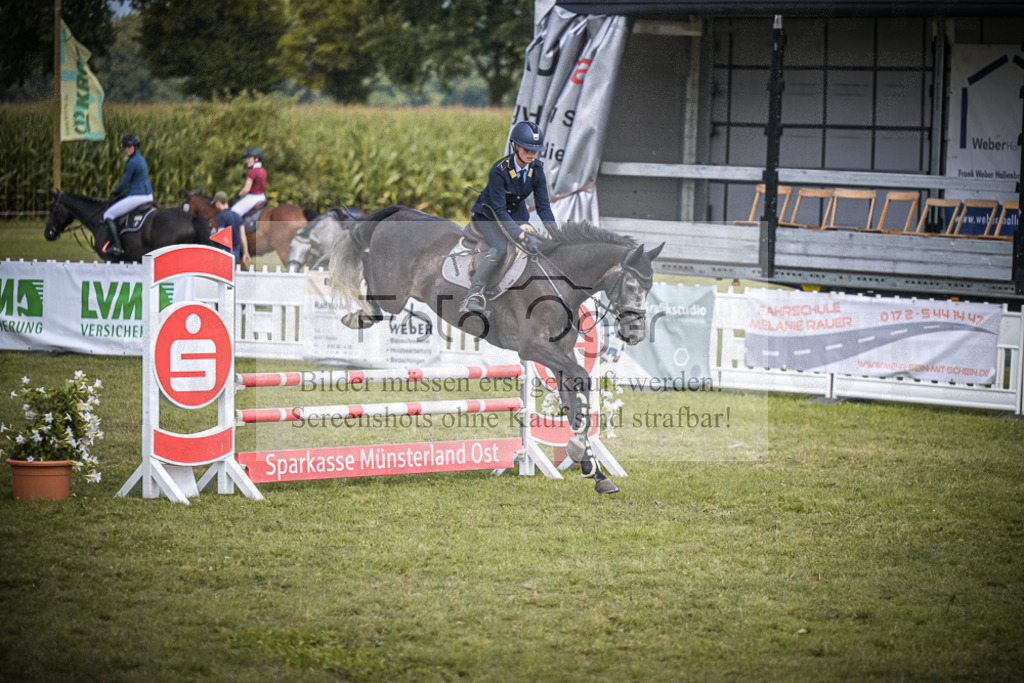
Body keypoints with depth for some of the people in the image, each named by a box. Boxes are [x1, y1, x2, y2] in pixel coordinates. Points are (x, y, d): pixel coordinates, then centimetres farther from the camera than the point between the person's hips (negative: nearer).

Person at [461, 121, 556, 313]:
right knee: (500, 249, -31)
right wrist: (522, 236, -39)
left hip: (517, 214, 6)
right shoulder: (499, 171, -28)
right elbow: (499, 210, -30)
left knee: (536, 248, -15)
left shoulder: (536, 170, -11)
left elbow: (543, 205, -6)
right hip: (488, 215, -6)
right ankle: (473, 295, -30)